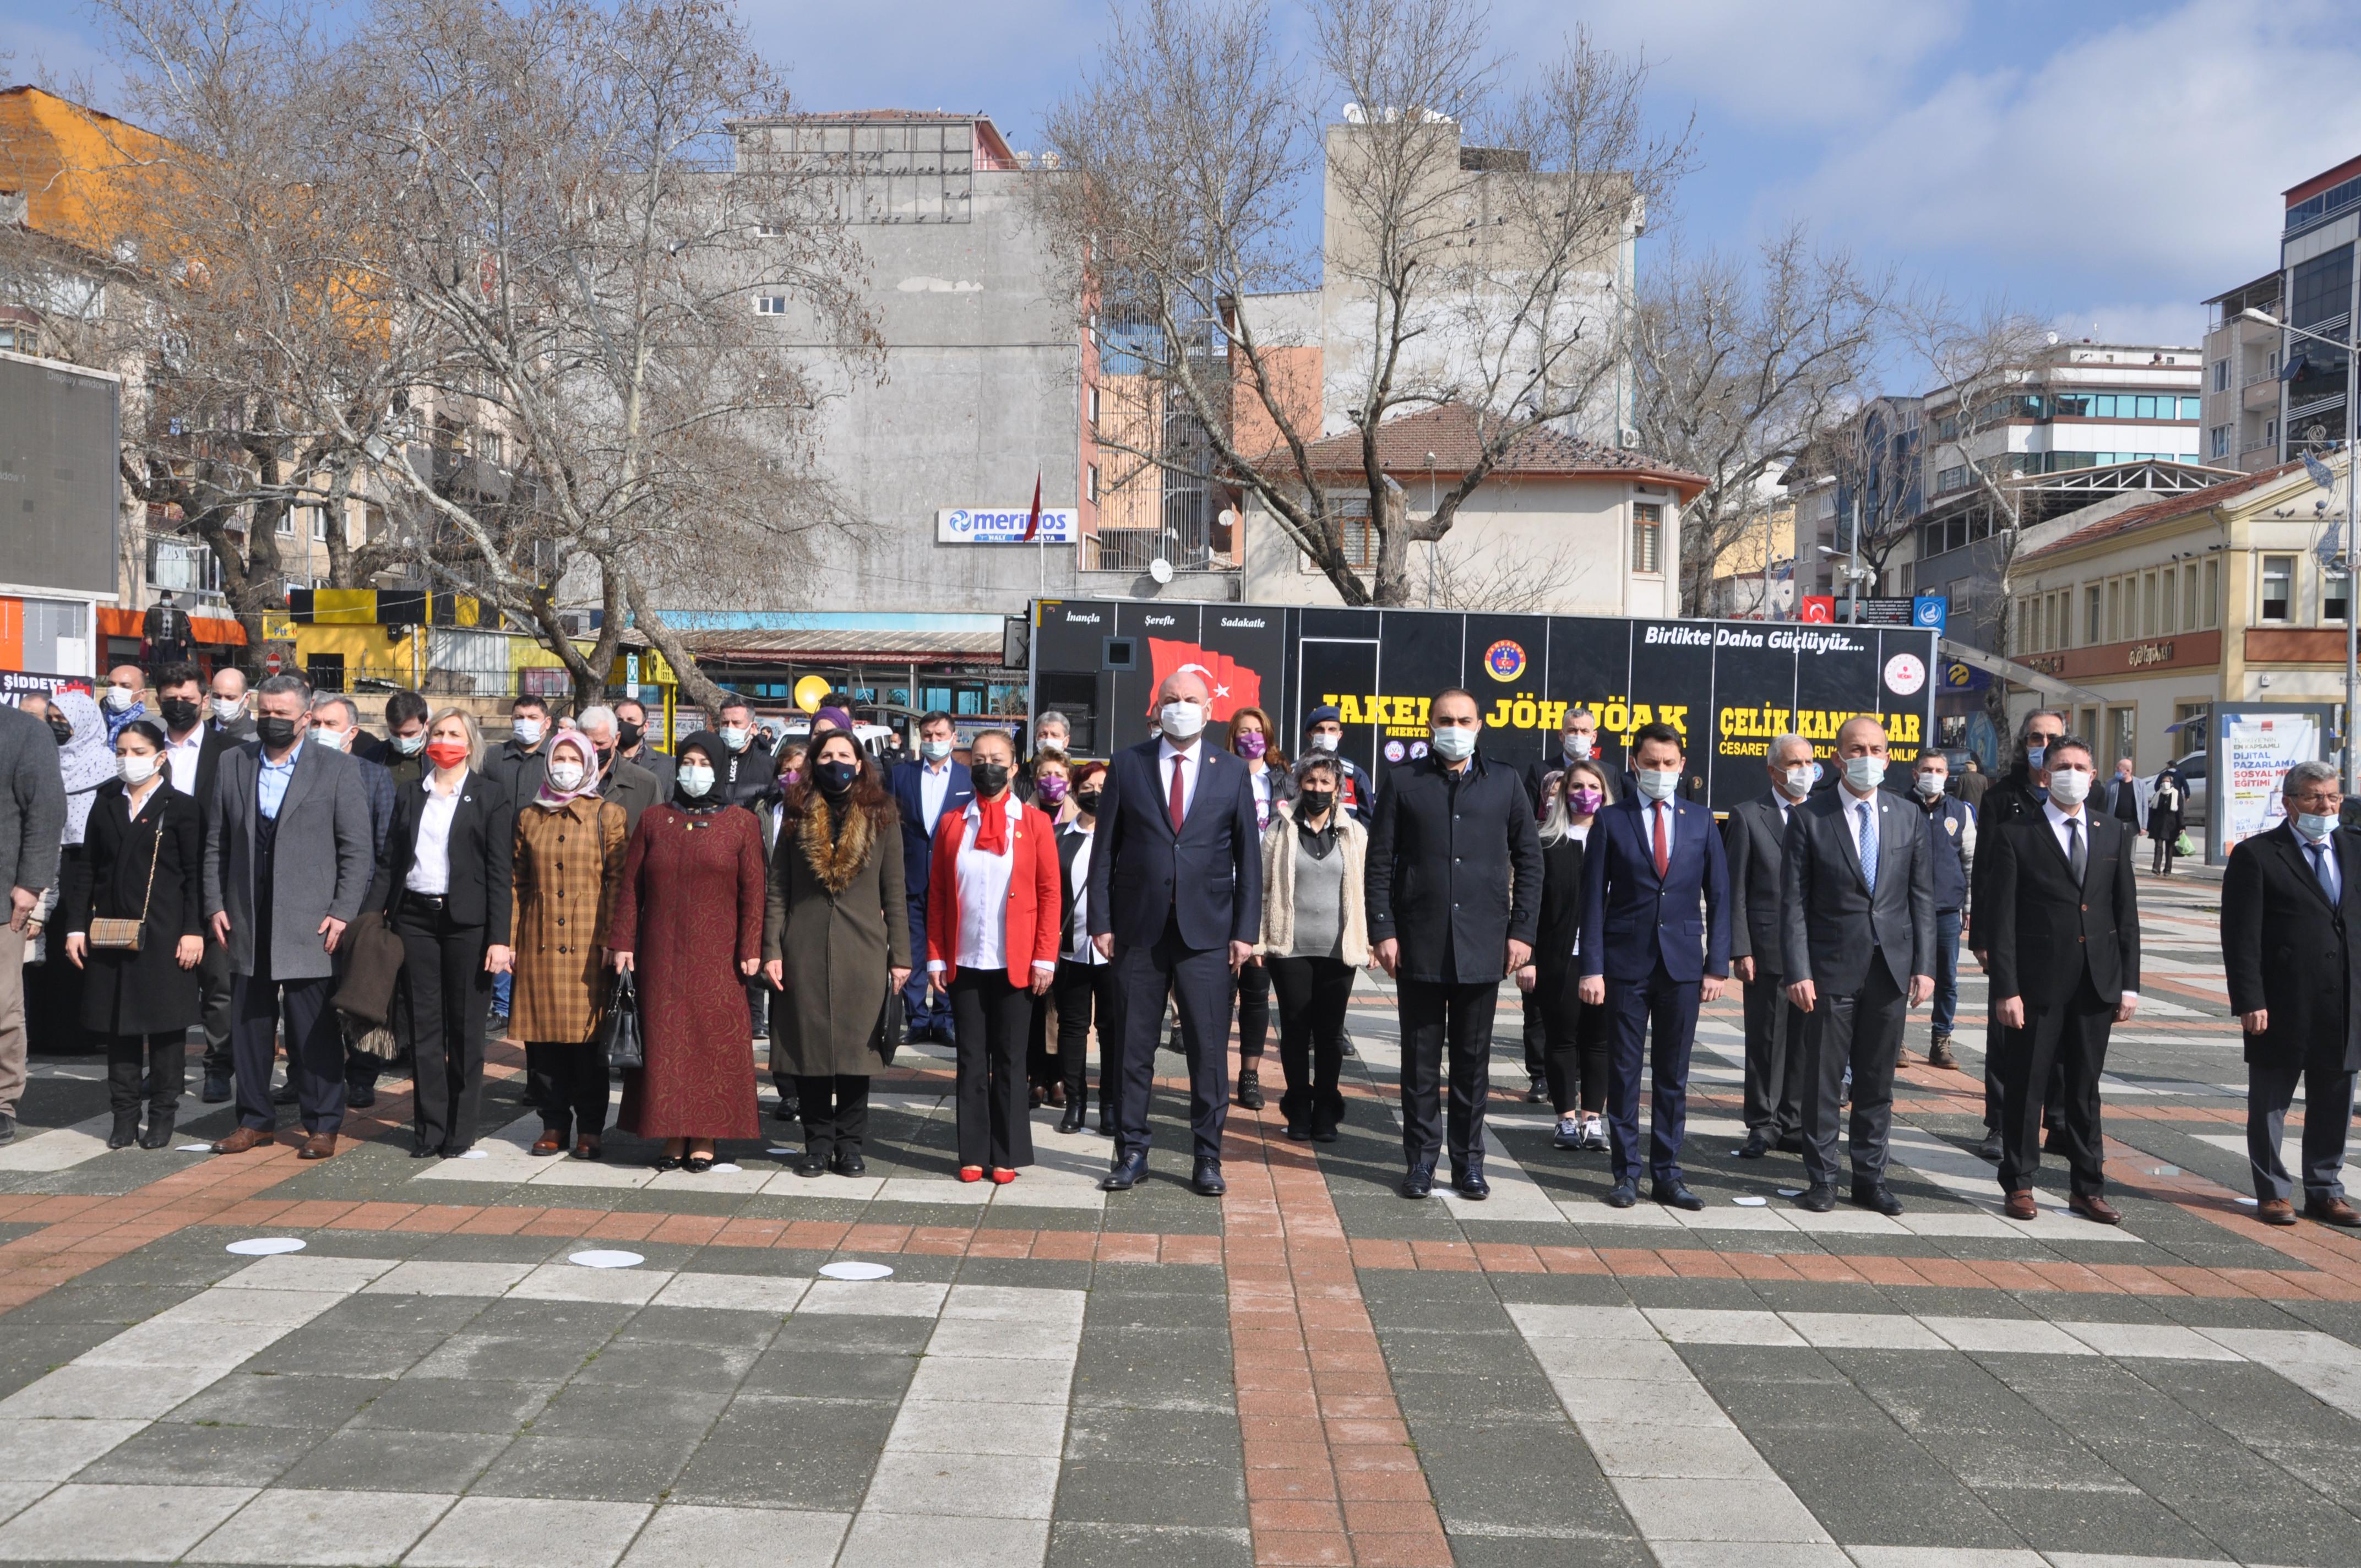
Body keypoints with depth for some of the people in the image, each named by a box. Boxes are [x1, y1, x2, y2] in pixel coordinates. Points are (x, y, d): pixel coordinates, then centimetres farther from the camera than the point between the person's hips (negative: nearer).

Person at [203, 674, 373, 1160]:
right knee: (249, 1025, 10)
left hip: (309, 924, -4)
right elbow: (216, 843, 13)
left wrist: (342, 913, -9)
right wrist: (216, 905, 4)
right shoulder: (233, 765, 11)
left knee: (315, 1029, 0)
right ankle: (254, 1120, 22)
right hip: (247, 924, 4)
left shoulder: (337, 768, 1)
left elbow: (356, 850, -2)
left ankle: (323, 1125, 10)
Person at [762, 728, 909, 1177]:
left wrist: (900, 955, 0)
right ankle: (817, 1143, 14)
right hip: (805, 950, 1)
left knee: (857, 1048, 1)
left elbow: (894, 893, 5)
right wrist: (772, 950, -3)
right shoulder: (797, 817, 7)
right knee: (808, 1048, 3)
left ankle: (849, 1143, 12)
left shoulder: (882, 818, 5)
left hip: (863, 952, -1)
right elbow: (777, 890, 6)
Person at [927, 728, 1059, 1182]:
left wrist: (1045, 958, -7)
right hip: (964, 963, 2)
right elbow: (936, 894, 7)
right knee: (972, 1059, 7)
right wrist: (935, 957, 0)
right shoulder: (952, 824, 7)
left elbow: (1050, 893, -1)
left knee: (1010, 1060, 5)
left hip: (1016, 965, -2)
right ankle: (973, 1154, 13)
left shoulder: (1035, 822, 1)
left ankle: (1007, 1155, 12)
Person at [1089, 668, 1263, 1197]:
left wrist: (1246, 930, -1)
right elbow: (1105, 849, 4)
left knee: (1209, 1049, 2)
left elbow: (1248, 857, 6)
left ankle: (1207, 1157, 14)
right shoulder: (1128, 765, 4)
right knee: (1134, 1047, 6)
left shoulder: (1232, 772, 6)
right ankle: (1131, 1152, 17)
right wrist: (1101, 922, -2)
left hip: (1207, 933, 0)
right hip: (1139, 929, 0)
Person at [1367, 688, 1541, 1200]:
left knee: (1473, 1060, 8)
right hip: (1419, 944, -1)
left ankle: (1469, 1161, 18)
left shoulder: (1505, 783, 7)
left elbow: (1529, 860, 8)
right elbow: (1380, 862, 3)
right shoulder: (1404, 781, 4)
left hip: (1482, 946, 1)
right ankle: (1421, 1160, 15)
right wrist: (1383, 931, -5)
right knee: (1421, 1058, 6)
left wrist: (1522, 930, 1)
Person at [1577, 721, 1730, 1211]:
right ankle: (1626, 1172, 12)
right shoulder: (1611, 821, 2)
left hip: (1682, 964, 2)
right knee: (1623, 1073, 3)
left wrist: (1717, 965, 1)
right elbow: (1593, 899, 0)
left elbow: (1718, 897, 8)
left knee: (1674, 1076, 6)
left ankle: (1667, 1174, 14)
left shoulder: (1701, 821, 8)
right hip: (1626, 964, -2)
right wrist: (1592, 967, -6)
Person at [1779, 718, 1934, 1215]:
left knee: (1878, 1079, 10)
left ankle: (1870, 1178, 20)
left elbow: (1921, 897, 8)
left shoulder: (1909, 818, 7)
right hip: (1831, 968, -3)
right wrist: (1798, 972, -12)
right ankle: (1821, 1179, 14)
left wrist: (1924, 966, 0)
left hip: (1891, 968, 3)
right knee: (1823, 1078, 2)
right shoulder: (1808, 818, -3)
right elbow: (1793, 901, -5)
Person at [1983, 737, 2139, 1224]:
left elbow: (2126, 913, 10)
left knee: (2086, 1089, 12)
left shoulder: (2113, 834, 9)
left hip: (2096, 984, 4)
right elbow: (2000, 919, -6)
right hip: (2036, 984, -3)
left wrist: (2129, 983, 4)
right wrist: (2006, 989, -12)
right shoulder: (2016, 837, -3)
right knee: (2025, 1088, 4)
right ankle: (2019, 1186, 16)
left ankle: (2088, 1189, 21)